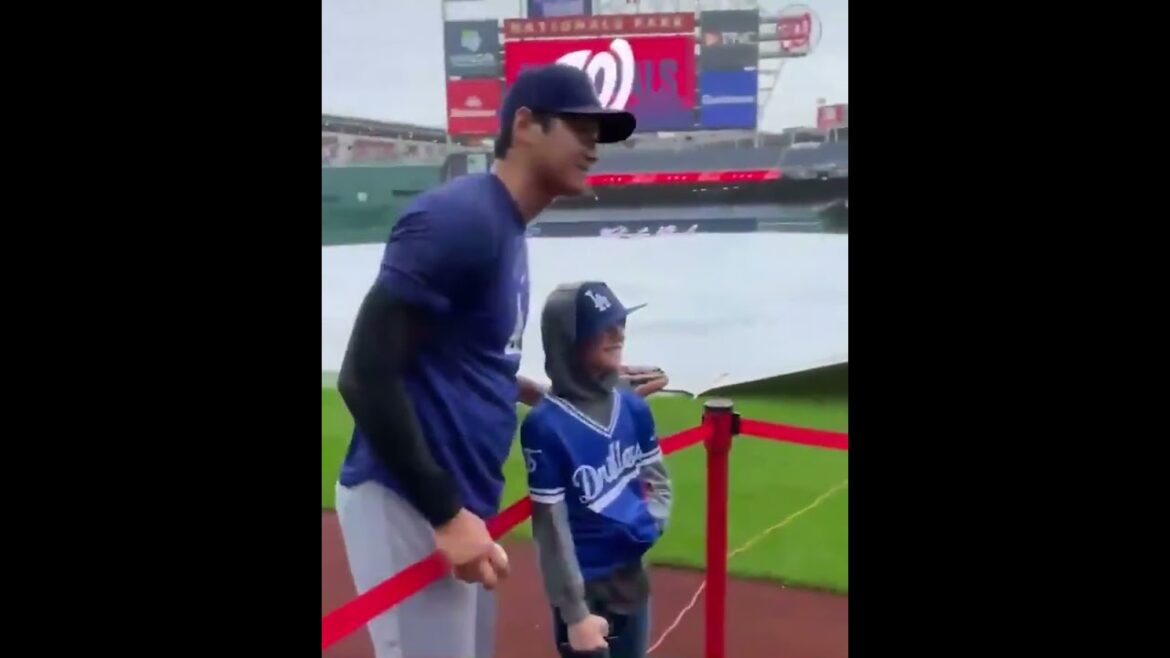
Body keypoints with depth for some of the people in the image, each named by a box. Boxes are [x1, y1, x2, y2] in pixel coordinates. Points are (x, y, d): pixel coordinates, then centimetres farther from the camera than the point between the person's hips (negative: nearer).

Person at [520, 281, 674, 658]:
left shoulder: (633, 406, -2)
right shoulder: (545, 426, -21)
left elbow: (657, 477, 12)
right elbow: (551, 528, -18)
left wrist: (651, 521, -8)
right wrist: (574, 611, -15)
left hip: (632, 574, 6)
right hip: (584, 585, -6)